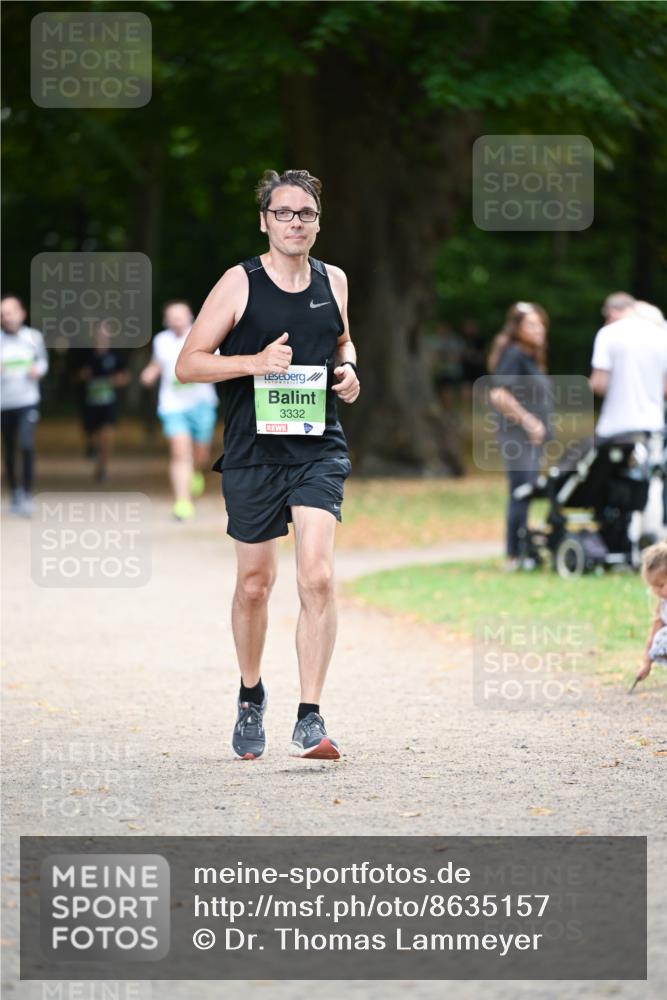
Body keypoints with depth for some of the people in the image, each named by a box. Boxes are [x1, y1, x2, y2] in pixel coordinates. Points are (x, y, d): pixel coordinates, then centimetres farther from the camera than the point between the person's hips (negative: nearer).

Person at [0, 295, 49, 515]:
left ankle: (27, 495, -8)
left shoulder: (34, 337, -2)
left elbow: (43, 360, 15)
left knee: (26, 445, -17)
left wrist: (39, 369, -7)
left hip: (28, 401, -1)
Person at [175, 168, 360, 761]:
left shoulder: (334, 282, 8)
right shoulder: (239, 284, -3)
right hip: (253, 451, -1)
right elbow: (188, 363, -4)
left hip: (319, 450, 1)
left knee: (318, 577, -15)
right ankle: (251, 696, 34)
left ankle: (311, 719, -15)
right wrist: (254, 362, -18)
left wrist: (348, 370, 5)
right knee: (255, 584, 9)